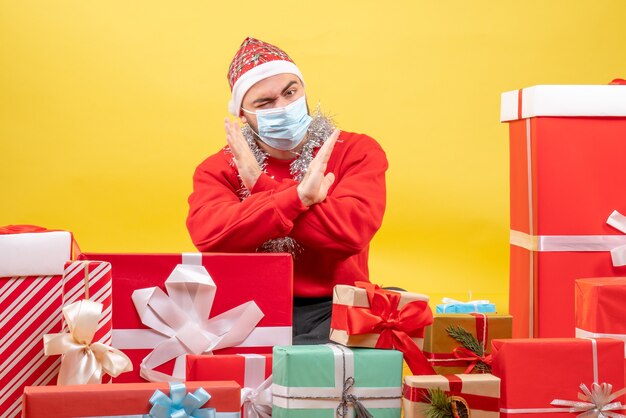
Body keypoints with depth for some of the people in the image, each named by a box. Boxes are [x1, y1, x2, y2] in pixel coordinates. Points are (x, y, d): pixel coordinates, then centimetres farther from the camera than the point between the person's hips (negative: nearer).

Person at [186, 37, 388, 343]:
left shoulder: (357, 152, 2)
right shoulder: (218, 169, 6)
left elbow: (350, 231, -17)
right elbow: (208, 235, -17)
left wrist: (258, 184, -13)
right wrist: (299, 196, -23)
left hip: (331, 310, -1)